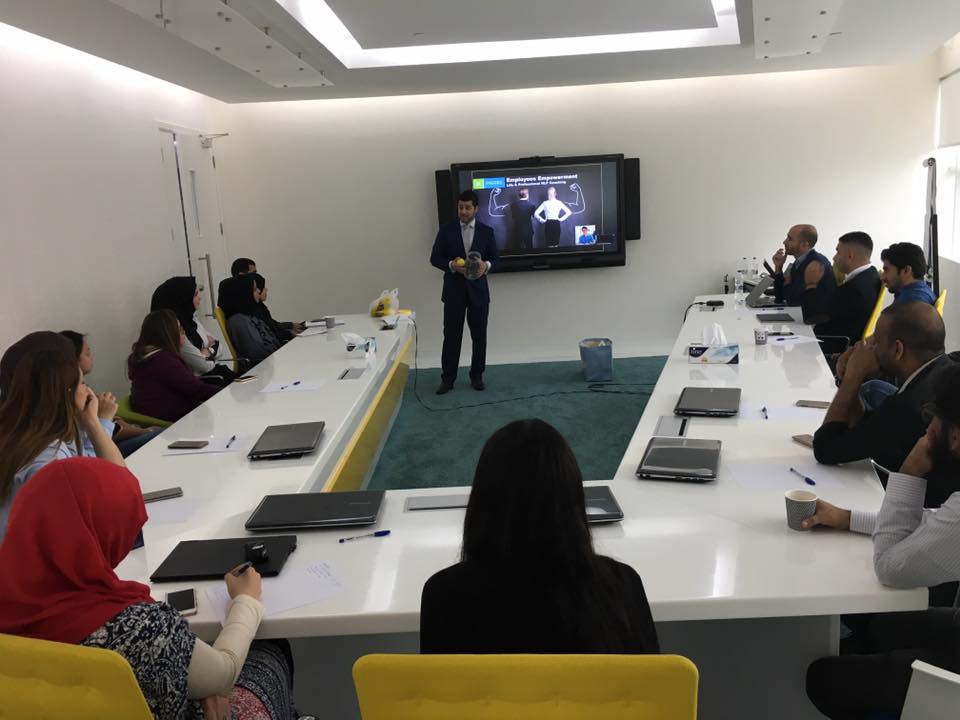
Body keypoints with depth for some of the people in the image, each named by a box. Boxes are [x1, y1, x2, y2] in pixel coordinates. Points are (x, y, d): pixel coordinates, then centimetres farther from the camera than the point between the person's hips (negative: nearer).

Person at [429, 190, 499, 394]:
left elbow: (494, 258, 7)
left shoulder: (487, 231, 4)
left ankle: (476, 376, 19)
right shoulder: (446, 230, 2)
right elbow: (435, 258, 3)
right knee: (451, 336, 1)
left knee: (479, 336, 6)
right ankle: (447, 378, 7)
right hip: (454, 291, -1)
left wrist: (486, 265, -17)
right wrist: (451, 265, -17)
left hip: (478, 290, 1)